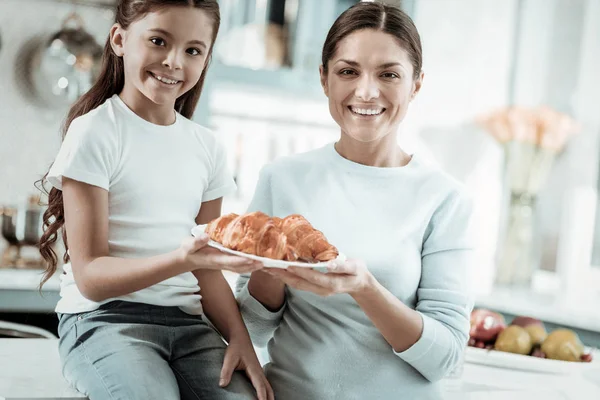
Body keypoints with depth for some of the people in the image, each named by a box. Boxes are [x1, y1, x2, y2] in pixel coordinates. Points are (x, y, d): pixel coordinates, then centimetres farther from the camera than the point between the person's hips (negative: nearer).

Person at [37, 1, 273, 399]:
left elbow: (207, 270, 10)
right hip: (105, 317, -4)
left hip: (187, 321, 4)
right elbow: (91, 277, -11)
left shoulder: (208, 147, 9)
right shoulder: (94, 132, -6)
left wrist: (239, 337, -8)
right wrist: (181, 259, -27)